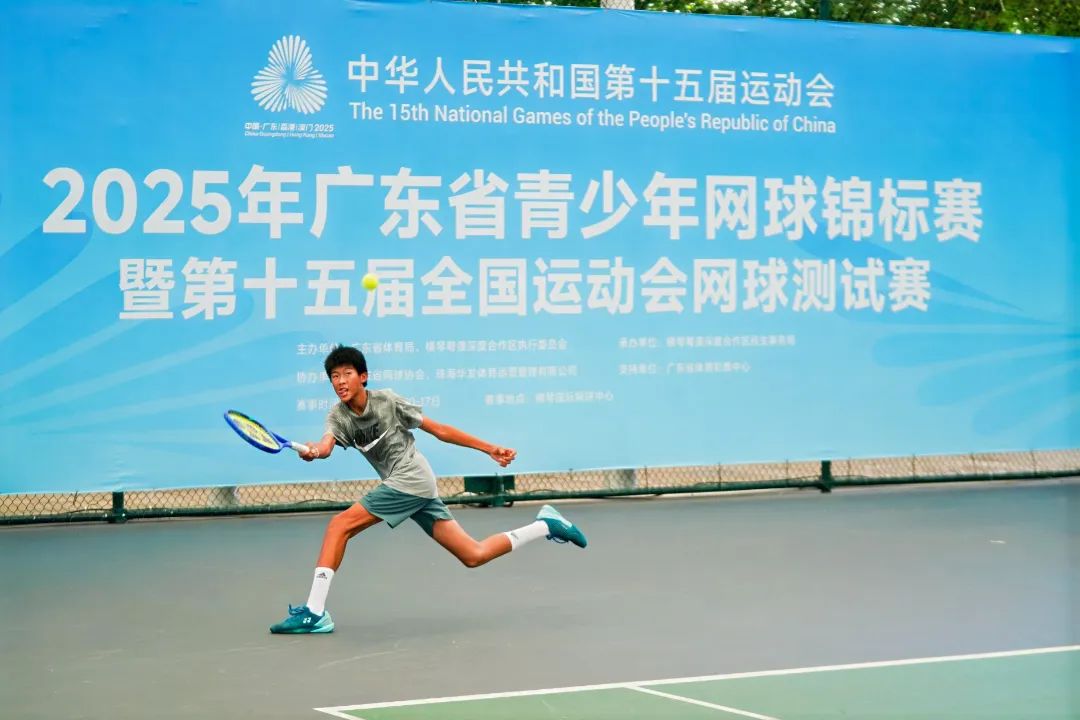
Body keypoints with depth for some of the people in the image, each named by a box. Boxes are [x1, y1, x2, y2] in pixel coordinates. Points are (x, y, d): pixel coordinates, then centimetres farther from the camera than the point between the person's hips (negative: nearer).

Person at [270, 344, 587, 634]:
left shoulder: (388, 401, -8)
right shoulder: (339, 416, 6)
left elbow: (439, 430, -3)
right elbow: (327, 443, -15)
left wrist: (490, 449, -4)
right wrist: (315, 450, -39)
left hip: (411, 479, -7)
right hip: (399, 485, 7)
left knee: (339, 526, -14)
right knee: (474, 555, 6)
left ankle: (314, 612, -12)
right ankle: (545, 525, 20)